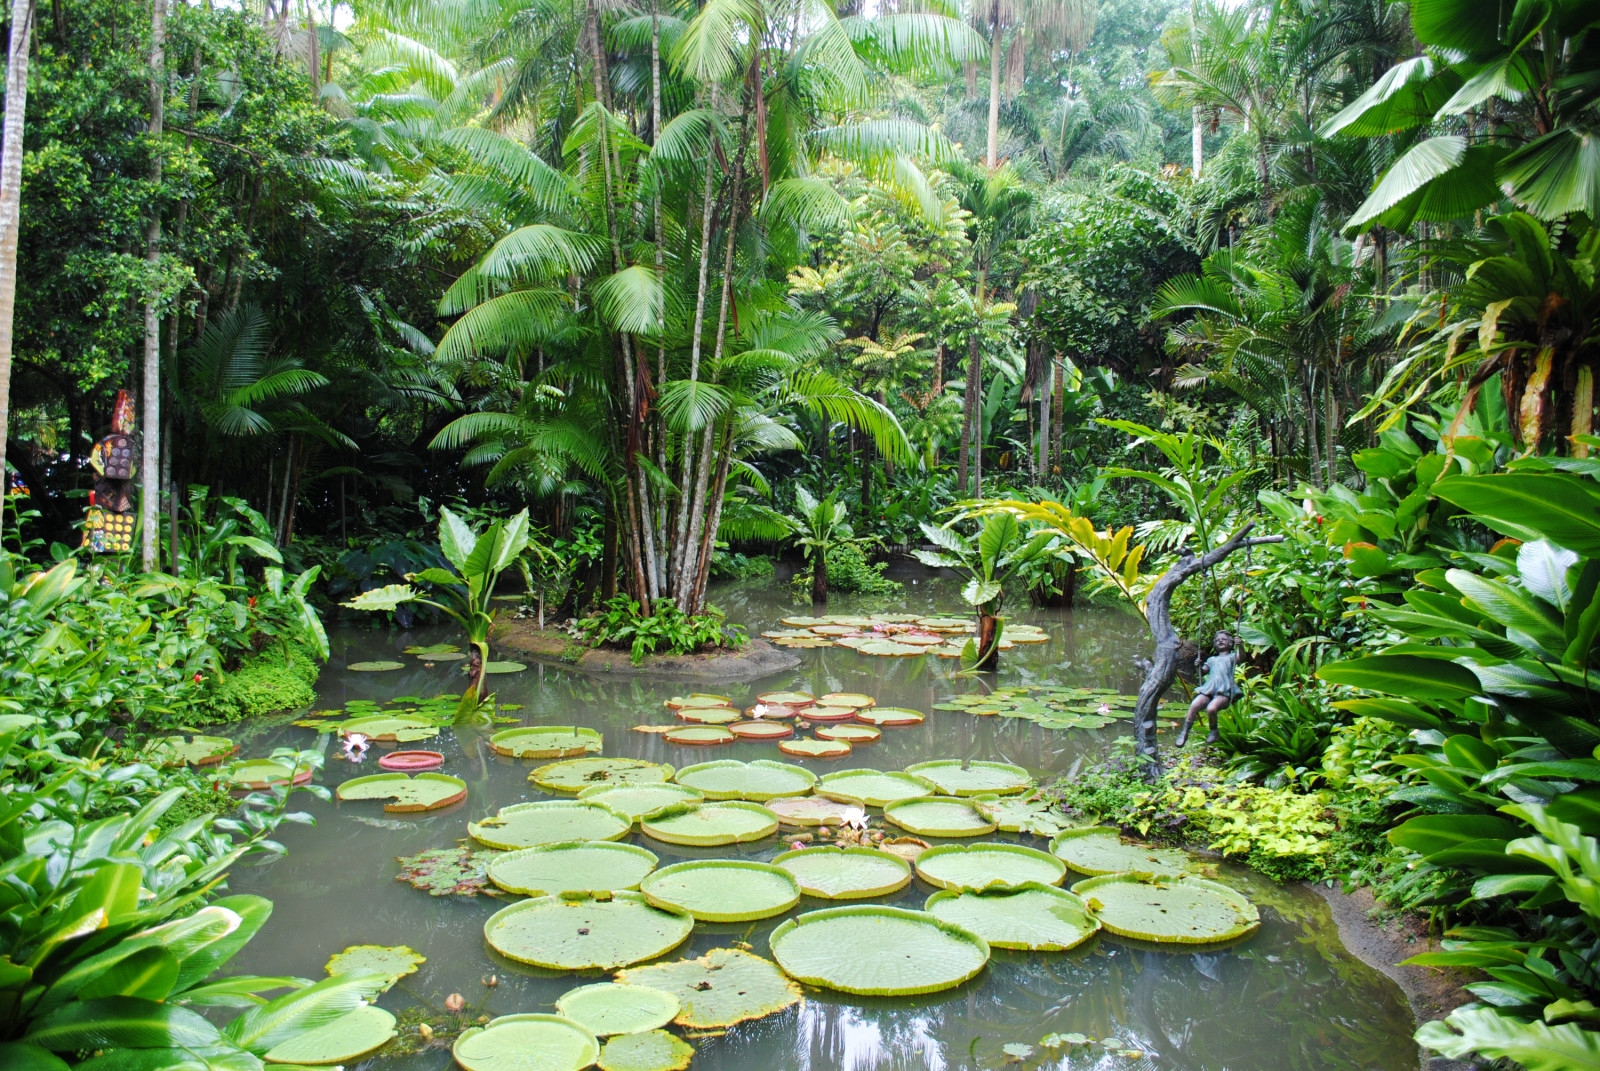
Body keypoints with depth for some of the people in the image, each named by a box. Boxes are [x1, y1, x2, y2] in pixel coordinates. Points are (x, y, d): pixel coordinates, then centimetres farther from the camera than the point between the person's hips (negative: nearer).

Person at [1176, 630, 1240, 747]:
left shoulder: (1232, 657, 21)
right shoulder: (1212, 659, 34)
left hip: (1224, 691, -4)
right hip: (1209, 689, 4)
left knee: (1211, 708, -31)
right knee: (1194, 705, -25)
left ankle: (1214, 732, -5)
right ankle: (1184, 732, -18)